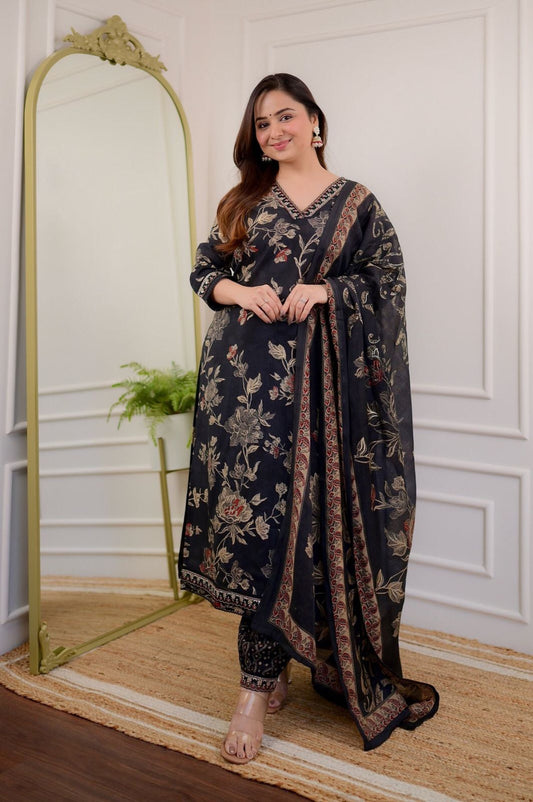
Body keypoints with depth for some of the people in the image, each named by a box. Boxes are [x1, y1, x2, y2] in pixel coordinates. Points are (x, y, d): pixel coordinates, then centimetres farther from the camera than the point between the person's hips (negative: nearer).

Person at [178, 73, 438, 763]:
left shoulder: (355, 202, 10)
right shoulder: (242, 200, 16)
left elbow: (388, 280, 6)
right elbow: (203, 269, 16)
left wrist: (325, 290, -10)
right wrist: (239, 291, -5)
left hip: (316, 375, -2)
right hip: (245, 370, 2)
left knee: (295, 509, -4)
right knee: (254, 503, -4)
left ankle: (259, 685, 9)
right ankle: (270, 674, 10)